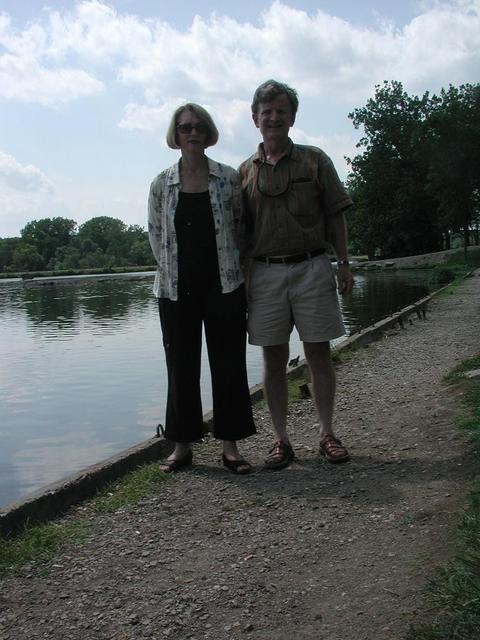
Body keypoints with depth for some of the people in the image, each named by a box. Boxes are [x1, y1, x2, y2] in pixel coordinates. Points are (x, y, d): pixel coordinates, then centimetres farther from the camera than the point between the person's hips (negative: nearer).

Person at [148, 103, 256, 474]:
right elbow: (155, 233, 9)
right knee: (181, 367, 6)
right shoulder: (162, 184, 4)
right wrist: (175, 268, 3)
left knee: (228, 365, 3)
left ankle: (231, 445, 13)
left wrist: (231, 268, 4)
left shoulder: (229, 179, 2)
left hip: (224, 286, -1)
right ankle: (182, 444, 18)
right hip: (176, 288, 1)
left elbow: (241, 228, 7)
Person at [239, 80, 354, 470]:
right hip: (265, 273, 1)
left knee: (319, 353, 2)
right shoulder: (245, 172, 10)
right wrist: (242, 279, 4)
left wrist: (344, 264, -2)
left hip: (312, 267, -1)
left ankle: (327, 434, 14)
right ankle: (282, 440, 13)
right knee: (273, 359, 3)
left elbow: (335, 217, 5)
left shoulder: (315, 161, 6)